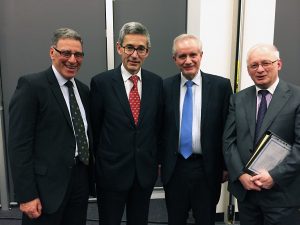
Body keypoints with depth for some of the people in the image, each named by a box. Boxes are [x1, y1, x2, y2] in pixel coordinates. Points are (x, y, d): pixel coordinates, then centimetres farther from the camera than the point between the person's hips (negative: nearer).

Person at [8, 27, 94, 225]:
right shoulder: (31, 85, -11)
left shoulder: (83, 89, 10)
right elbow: (19, 143, -14)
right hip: (47, 183, -6)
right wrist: (26, 195, -16)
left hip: (81, 180, 6)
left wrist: (90, 175, 9)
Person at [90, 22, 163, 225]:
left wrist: (156, 160, 9)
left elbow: (158, 124, 7)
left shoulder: (156, 82, 0)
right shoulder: (101, 82, -10)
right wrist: (102, 160, 3)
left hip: (146, 170, 3)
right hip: (111, 171, -3)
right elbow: (95, 127, -2)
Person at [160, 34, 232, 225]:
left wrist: (226, 165, 0)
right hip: (174, 168, 2)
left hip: (207, 168, -1)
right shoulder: (165, 86, -1)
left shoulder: (221, 85, -5)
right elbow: (160, 128, 4)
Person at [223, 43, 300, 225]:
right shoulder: (238, 99, 5)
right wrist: (240, 174, -9)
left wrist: (275, 176, -16)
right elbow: (229, 140, 2)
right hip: (244, 188, 3)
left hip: (281, 191, -3)